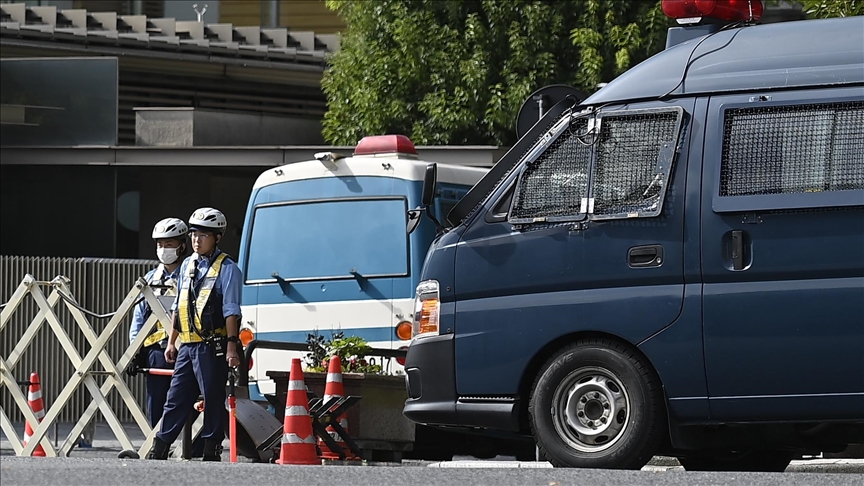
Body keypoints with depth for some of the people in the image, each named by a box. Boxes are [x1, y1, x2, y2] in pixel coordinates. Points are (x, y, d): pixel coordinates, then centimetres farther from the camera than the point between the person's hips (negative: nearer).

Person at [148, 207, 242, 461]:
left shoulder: (226, 269, -4)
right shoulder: (188, 265, 17)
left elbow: (231, 311, -10)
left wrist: (231, 345, -17)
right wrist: (171, 341, 21)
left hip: (212, 347, -7)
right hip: (187, 345, 7)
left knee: (213, 400, -2)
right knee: (176, 399, 7)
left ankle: (211, 451, 2)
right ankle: (158, 451, 8)